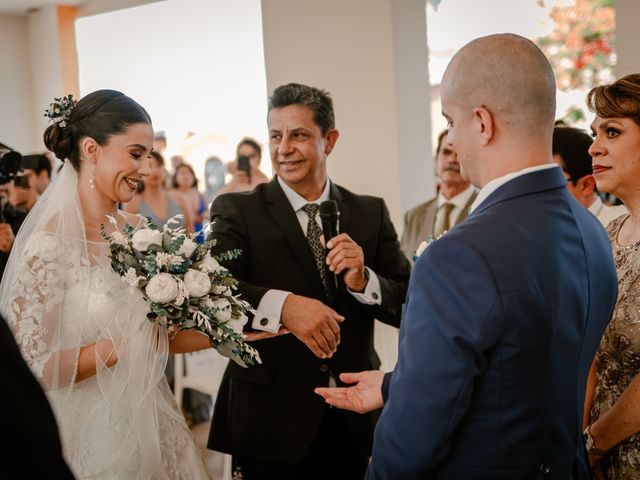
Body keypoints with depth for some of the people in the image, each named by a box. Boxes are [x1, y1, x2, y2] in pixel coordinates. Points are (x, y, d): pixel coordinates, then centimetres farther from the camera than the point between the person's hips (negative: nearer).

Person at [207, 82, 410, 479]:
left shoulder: (371, 213, 3)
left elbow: (410, 306, 0)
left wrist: (363, 281, -18)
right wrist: (281, 304, -33)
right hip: (270, 419, -2)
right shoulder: (237, 211, -4)